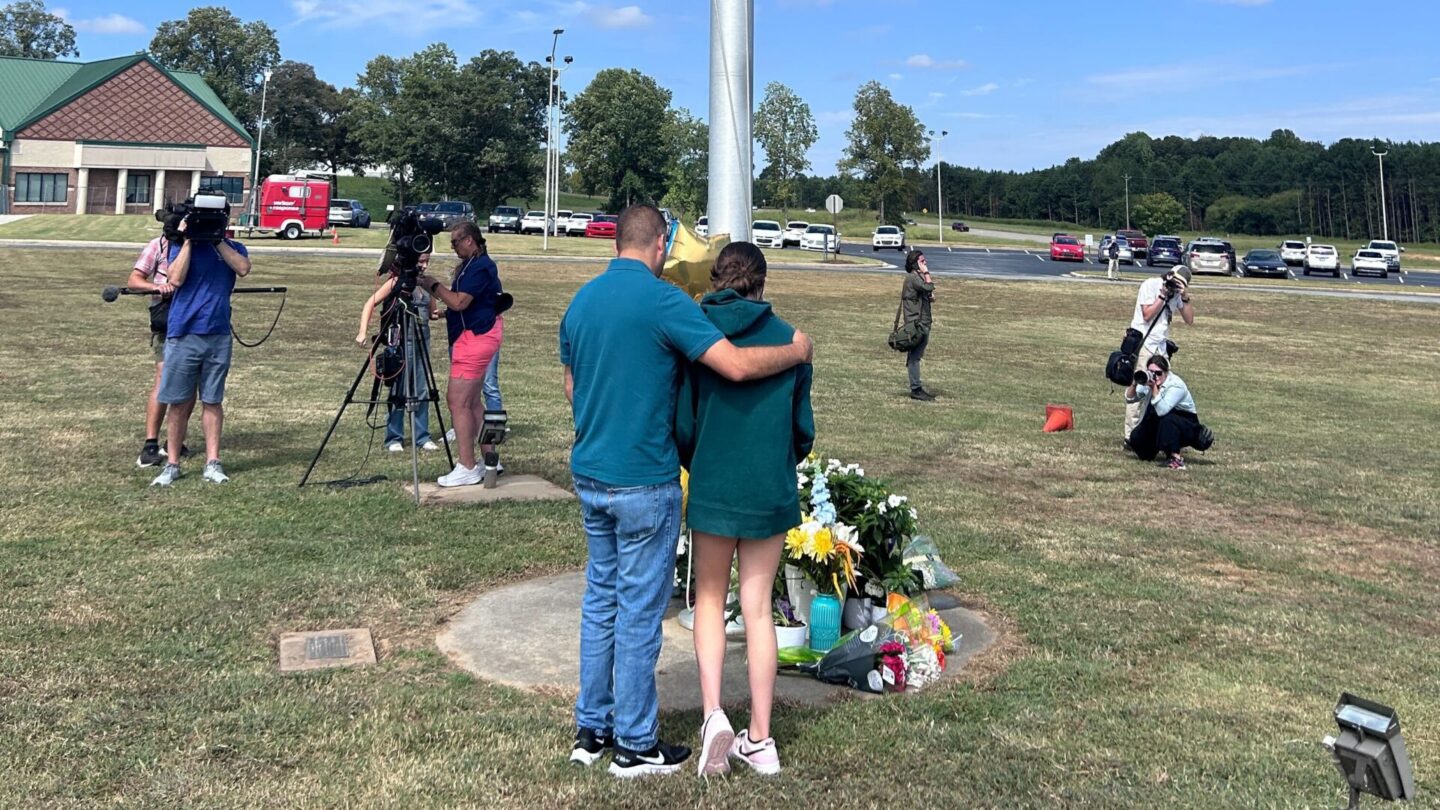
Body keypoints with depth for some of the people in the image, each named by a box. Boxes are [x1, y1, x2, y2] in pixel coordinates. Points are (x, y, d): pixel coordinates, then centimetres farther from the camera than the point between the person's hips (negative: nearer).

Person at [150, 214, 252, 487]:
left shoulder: (233, 248, 10)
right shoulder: (182, 246, 4)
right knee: (179, 403, 2)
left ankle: (213, 463, 9)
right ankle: (172, 464, 9)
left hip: (219, 336, 1)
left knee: (212, 401, 7)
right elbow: (176, 279, -12)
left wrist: (219, 241, -9)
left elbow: (243, 269, -11)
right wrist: (188, 241, -9)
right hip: (183, 335, -1)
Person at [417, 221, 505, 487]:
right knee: (472, 400, 15)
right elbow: (456, 299, 14)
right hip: (478, 335, 11)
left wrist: (432, 284, -11)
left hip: (476, 336, -11)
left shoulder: (480, 267, -16)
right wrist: (428, 284, 3)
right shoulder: (472, 265, 16)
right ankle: (490, 457, 22)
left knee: (457, 400, -11)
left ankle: (468, 469, -9)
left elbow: (459, 302, -22)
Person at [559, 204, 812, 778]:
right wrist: (797, 351, -6)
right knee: (640, 611, 3)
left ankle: (591, 729, 26)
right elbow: (736, 366, -23)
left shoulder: (580, 301, 7)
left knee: (600, 600, 17)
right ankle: (635, 745, 15)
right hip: (643, 483, -7)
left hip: (589, 475, 7)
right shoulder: (662, 301, -16)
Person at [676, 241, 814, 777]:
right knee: (758, 608, 11)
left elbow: (682, 422, -1)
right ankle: (759, 739, 18)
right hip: (772, 492, 1)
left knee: (709, 598, 18)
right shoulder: (787, 339, -2)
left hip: (712, 488, -1)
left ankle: (713, 713, 1)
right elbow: (803, 426, 5)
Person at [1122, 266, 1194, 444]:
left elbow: (1190, 319, 8)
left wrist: (1185, 297, -4)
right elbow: (1147, 315, -14)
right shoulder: (1150, 285, -5)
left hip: (1161, 347, 6)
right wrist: (1163, 295, -14)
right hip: (1142, 343, -6)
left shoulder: (1176, 293, 11)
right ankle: (1130, 434, -7)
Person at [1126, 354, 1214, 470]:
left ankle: (1176, 459, -29)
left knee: (1166, 419, -37)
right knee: (1136, 438, -12)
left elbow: (1162, 410, -39)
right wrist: (1135, 383, -30)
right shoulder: (1148, 382, -7)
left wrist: (1154, 388, -41)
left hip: (1187, 428, -7)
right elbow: (1129, 398, -12)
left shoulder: (1177, 386, -26)